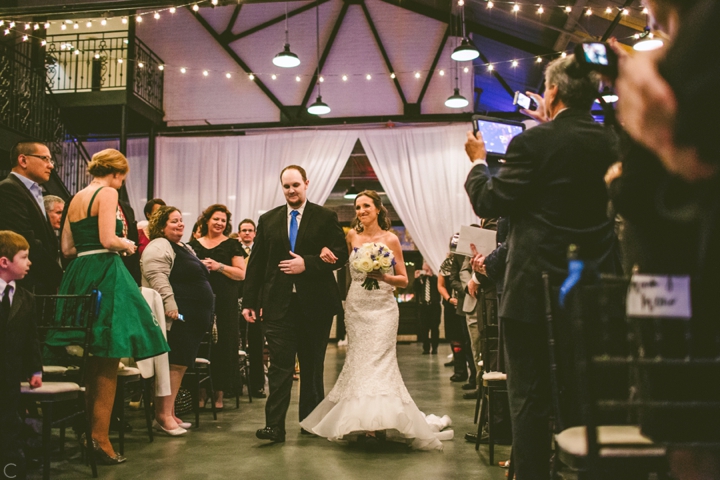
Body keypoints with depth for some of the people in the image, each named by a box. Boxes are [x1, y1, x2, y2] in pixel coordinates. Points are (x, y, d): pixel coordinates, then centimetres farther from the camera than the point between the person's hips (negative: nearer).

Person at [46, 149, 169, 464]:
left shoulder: (76, 199, 18)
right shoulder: (107, 193, -6)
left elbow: (67, 248, 16)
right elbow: (108, 240, -16)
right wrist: (127, 246, 3)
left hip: (78, 275, 9)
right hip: (105, 274, -8)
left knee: (91, 359, 14)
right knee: (108, 361, -5)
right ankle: (100, 437, -5)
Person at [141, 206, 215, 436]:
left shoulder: (185, 248, 24)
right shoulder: (158, 246, -6)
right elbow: (155, 275, -20)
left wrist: (205, 317, 27)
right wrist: (169, 303, -29)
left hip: (193, 319, 10)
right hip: (176, 316, -10)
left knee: (181, 365, 9)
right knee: (172, 363, -12)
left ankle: (169, 413, 15)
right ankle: (163, 416, -8)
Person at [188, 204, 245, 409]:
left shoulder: (231, 245, 6)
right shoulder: (194, 244, 12)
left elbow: (241, 274, -1)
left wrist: (219, 266, -13)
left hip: (224, 303, -2)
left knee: (222, 344, -1)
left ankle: (219, 392, 7)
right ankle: (201, 390, 10)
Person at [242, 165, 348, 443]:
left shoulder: (325, 218, 4)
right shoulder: (268, 220, 11)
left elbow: (341, 254, -4)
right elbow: (256, 263, 8)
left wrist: (307, 264, -16)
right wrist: (249, 301, 2)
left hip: (315, 304, 0)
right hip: (278, 305, 1)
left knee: (312, 365, 11)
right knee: (280, 366, -5)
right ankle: (275, 426, -4)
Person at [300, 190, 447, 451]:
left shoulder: (390, 239, -1)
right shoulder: (352, 236, 6)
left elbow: (404, 280, 1)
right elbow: (344, 264, 22)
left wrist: (383, 276, -17)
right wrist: (326, 251, 1)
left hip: (382, 307, -3)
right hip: (356, 306, 3)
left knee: (378, 359, -10)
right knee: (358, 360, 2)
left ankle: (377, 422, -7)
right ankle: (360, 419, 12)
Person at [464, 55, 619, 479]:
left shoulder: (533, 142, -15)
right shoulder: (612, 142, 3)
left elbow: (488, 202, -12)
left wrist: (478, 162, 6)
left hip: (537, 290, -6)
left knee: (531, 398, 5)